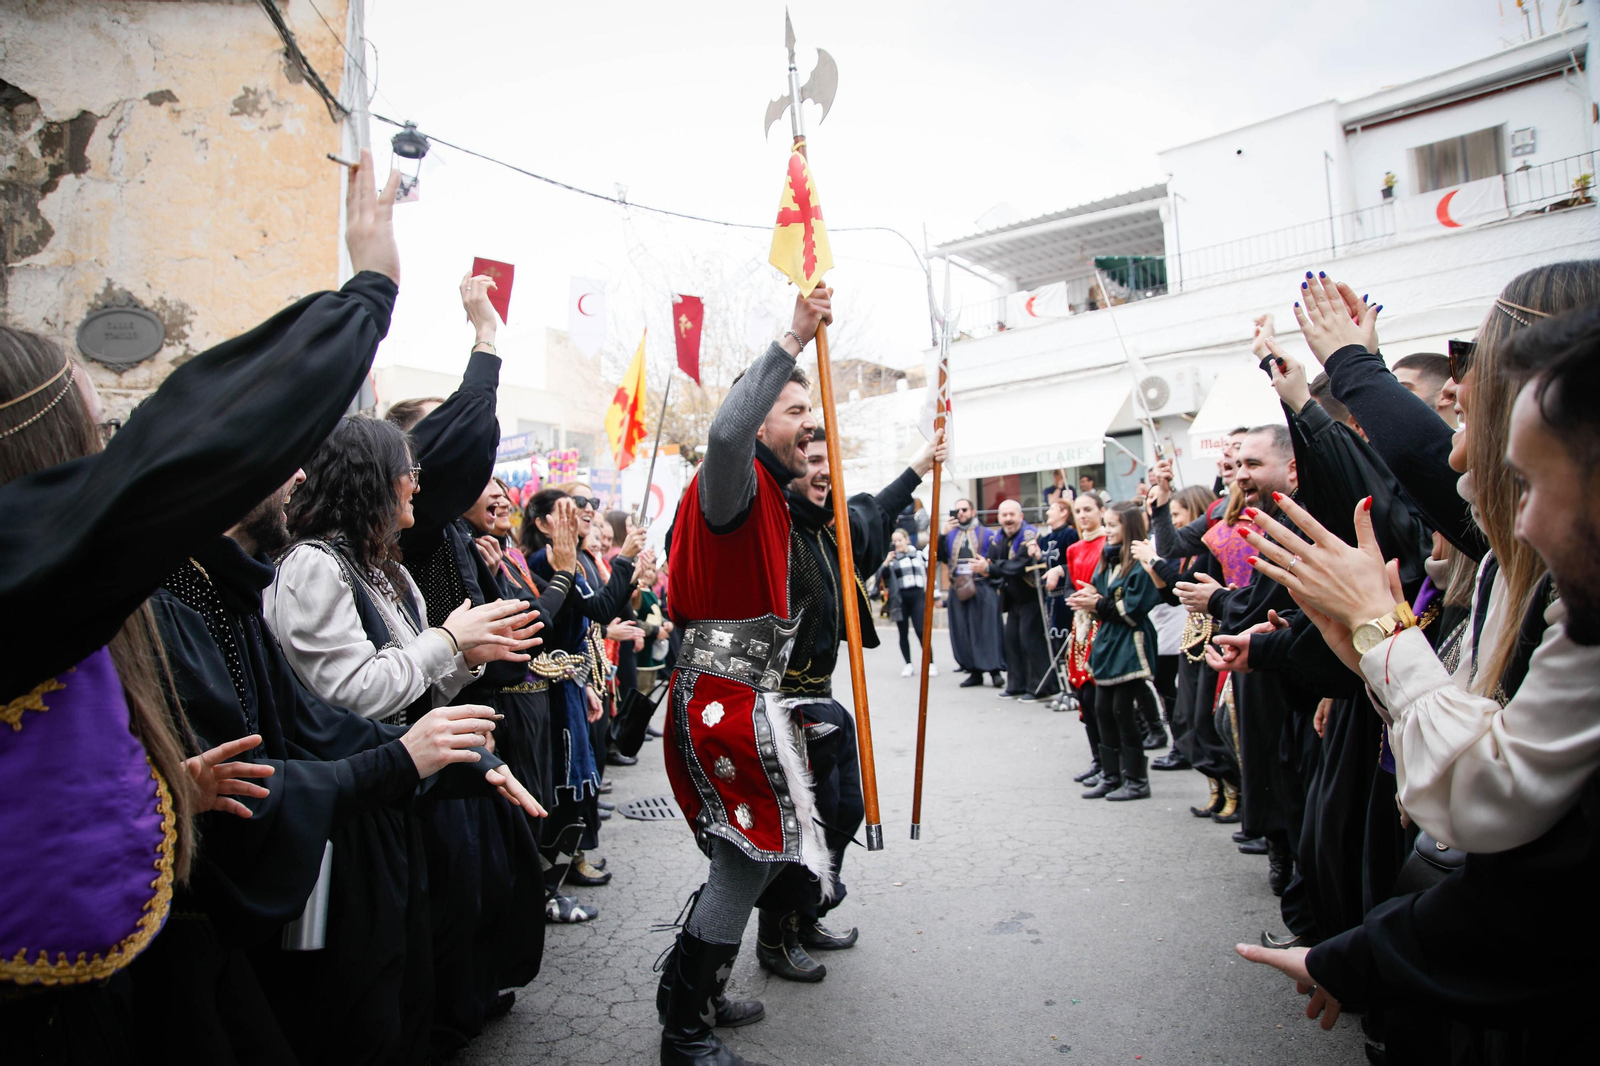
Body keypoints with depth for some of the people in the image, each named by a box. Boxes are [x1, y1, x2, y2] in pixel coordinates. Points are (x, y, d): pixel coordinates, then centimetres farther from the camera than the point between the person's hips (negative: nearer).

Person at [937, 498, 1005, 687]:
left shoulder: (987, 533, 5)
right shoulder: (950, 535, 16)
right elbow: (939, 557, 4)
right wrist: (942, 535, -6)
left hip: (982, 589, -4)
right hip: (958, 589, 4)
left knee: (986, 629, -6)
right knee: (962, 632, 4)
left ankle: (994, 670, -1)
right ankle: (974, 671, 11)